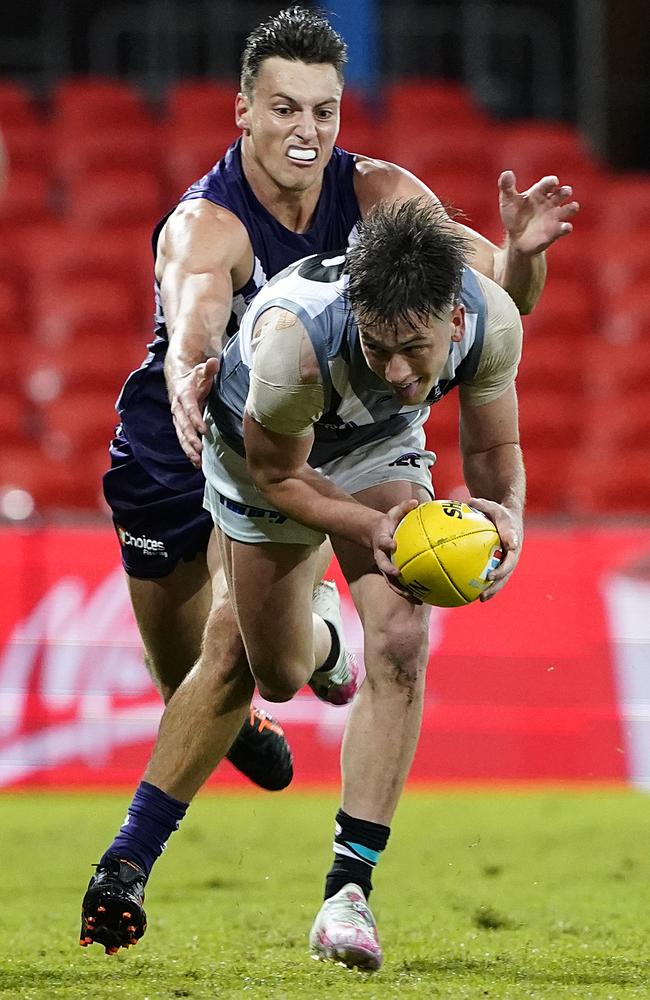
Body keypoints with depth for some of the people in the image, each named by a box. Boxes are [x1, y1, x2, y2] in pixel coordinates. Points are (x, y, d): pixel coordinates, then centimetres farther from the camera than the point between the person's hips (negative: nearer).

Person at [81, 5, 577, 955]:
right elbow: (193, 325, -50)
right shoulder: (204, 226, -29)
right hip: (176, 457, -2)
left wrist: (519, 254, -38)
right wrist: (186, 383, -74)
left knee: (234, 650, -19)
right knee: (182, 678, 11)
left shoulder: (377, 195, -15)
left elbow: (500, 295, -14)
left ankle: (130, 856, -11)